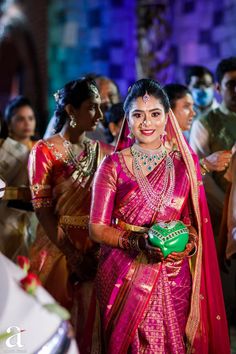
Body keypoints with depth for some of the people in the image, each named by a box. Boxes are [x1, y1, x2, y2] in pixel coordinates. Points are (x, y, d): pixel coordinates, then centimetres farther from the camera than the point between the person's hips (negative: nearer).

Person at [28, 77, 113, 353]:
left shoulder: (103, 152, 6)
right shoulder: (44, 151, -7)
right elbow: (42, 208, -11)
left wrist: (99, 252, -11)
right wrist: (72, 255, -14)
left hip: (97, 251, 4)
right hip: (59, 249, -3)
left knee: (89, 321, 9)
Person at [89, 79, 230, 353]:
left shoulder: (184, 162, 4)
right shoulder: (113, 165, -3)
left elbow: (195, 219, 10)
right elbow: (97, 228, -4)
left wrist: (189, 242, -11)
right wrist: (138, 242, -20)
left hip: (173, 277, 2)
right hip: (124, 276, -2)